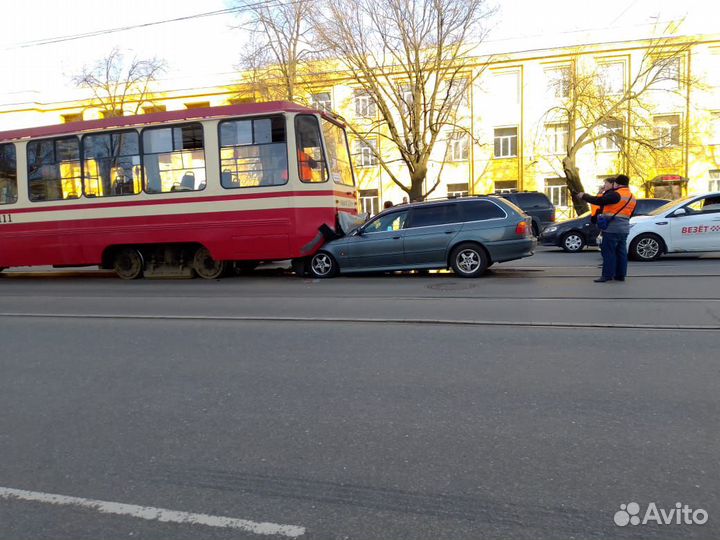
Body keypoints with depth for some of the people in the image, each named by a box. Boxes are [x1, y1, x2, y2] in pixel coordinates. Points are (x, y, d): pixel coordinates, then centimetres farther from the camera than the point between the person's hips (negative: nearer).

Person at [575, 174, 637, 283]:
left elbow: (598, 201, -16)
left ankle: (607, 275, -6)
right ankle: (620, 275, 15)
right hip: (625, 228, 9)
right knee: (621, 251, 11)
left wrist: (584, 196, -4)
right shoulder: (632, 198, 15)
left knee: (608, 251, -5)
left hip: (612, 228, -9)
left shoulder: (616, 195, -14)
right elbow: (630, 214, 21)